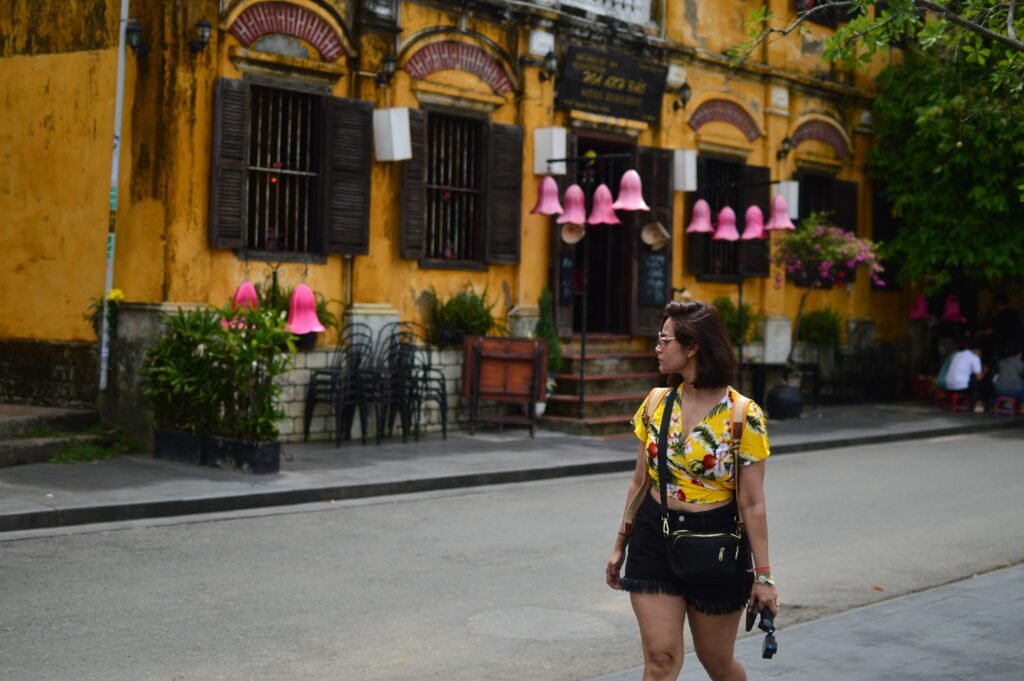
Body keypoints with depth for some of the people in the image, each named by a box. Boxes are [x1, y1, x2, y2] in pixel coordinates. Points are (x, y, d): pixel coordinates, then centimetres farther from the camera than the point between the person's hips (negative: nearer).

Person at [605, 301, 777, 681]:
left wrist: (763, 574, -9)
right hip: (654, 538, 3)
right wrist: (620, 545, 14)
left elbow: (752, 503, -10)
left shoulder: (742, 415, -12)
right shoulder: (656, 403, 2)